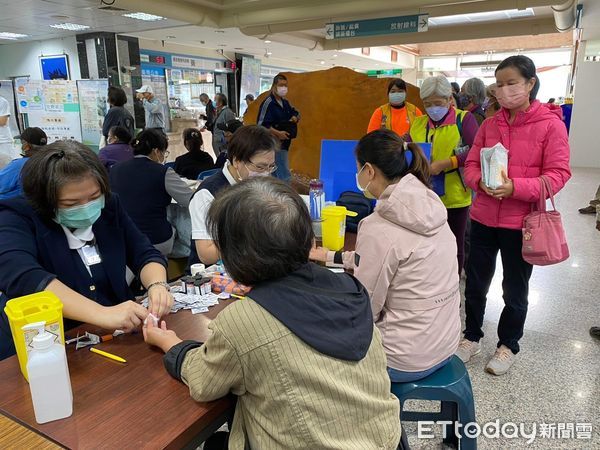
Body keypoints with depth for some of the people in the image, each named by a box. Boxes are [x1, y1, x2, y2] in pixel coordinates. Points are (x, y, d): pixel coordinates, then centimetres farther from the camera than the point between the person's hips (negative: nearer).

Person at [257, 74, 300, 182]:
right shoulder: (268, 103, -12)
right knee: (285, 176, -11)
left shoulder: (285, 102, 13)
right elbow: (261, 124, -18)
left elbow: (296, 113, 28)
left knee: (275, 175, 15)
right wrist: (278, 133, -24)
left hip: (284, 144, 9)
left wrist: (294, 118, 3)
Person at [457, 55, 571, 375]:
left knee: (515, 289, 13)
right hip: (483, 217, 4)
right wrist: (481, 182, -17)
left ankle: (508, 345, 34)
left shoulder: (551, 124, -7)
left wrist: (515, 187, -25)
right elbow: (471, 165, 5)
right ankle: (472, 338, 34)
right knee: (475, 282, 13)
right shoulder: (489, 125, 5)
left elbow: (558, 175, -11)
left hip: (521, 220, -3)